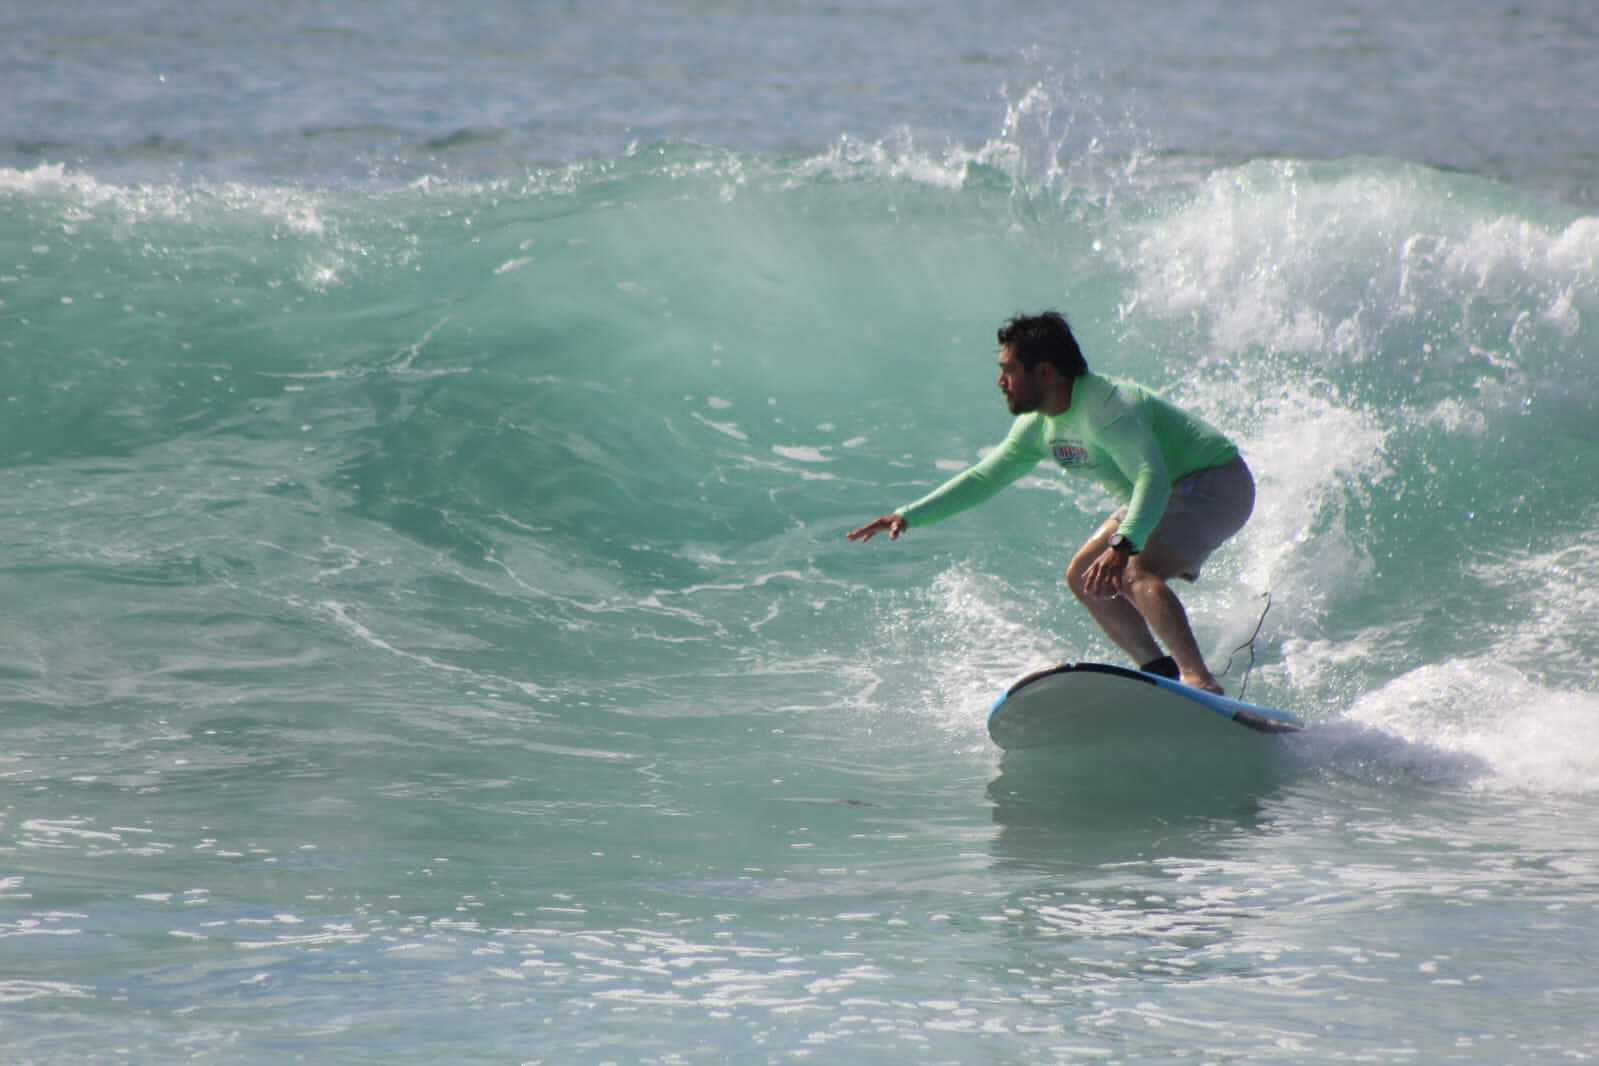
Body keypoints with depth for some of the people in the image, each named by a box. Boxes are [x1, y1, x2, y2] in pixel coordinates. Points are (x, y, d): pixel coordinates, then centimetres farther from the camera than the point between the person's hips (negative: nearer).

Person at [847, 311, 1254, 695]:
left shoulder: (1106, 408, -29)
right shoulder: (1038, 428, 1)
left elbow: (1153, 479, -41)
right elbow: (983, 478, 12)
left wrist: (1123, 546, -55)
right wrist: (908, 516, 4)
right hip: (1166, 495, 10)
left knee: (1135, 573, -31)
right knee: (1083, 578, 9)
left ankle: (1200, 681, -34)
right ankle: (1162, 675, 8)